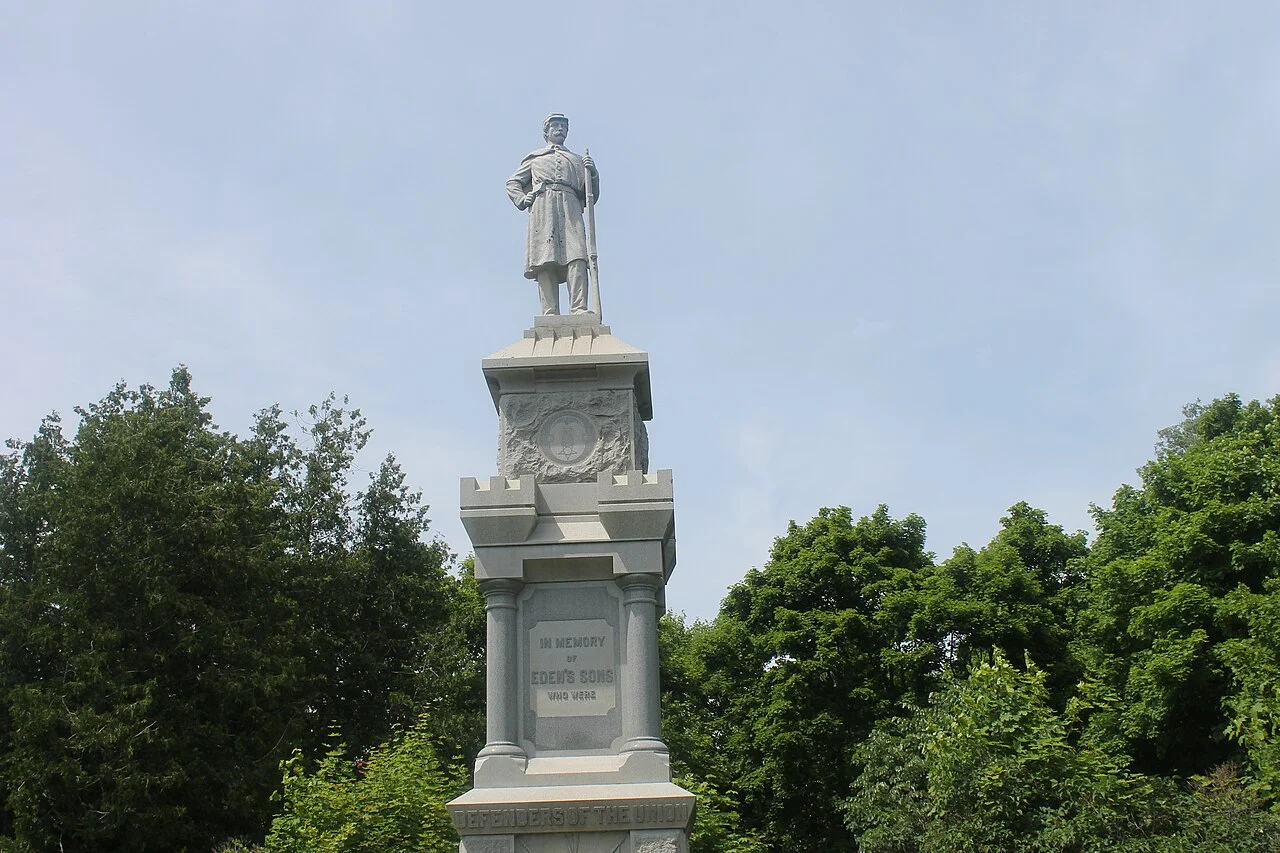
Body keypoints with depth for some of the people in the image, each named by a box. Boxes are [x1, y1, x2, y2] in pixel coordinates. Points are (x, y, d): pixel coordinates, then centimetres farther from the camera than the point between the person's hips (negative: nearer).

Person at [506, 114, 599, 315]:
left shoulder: (577, 160, 34)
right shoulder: (535, 158, 30)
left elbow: (589, 196, 27)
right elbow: (512, 183, 27)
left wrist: (592, 174, 8)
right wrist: (522, 200, 7)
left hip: (570, 208, 1)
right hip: (542, 208, -1)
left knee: (577, 259, -22)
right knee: (545, 262, -18)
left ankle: (579, 309, -35)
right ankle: (550, 313, -27)